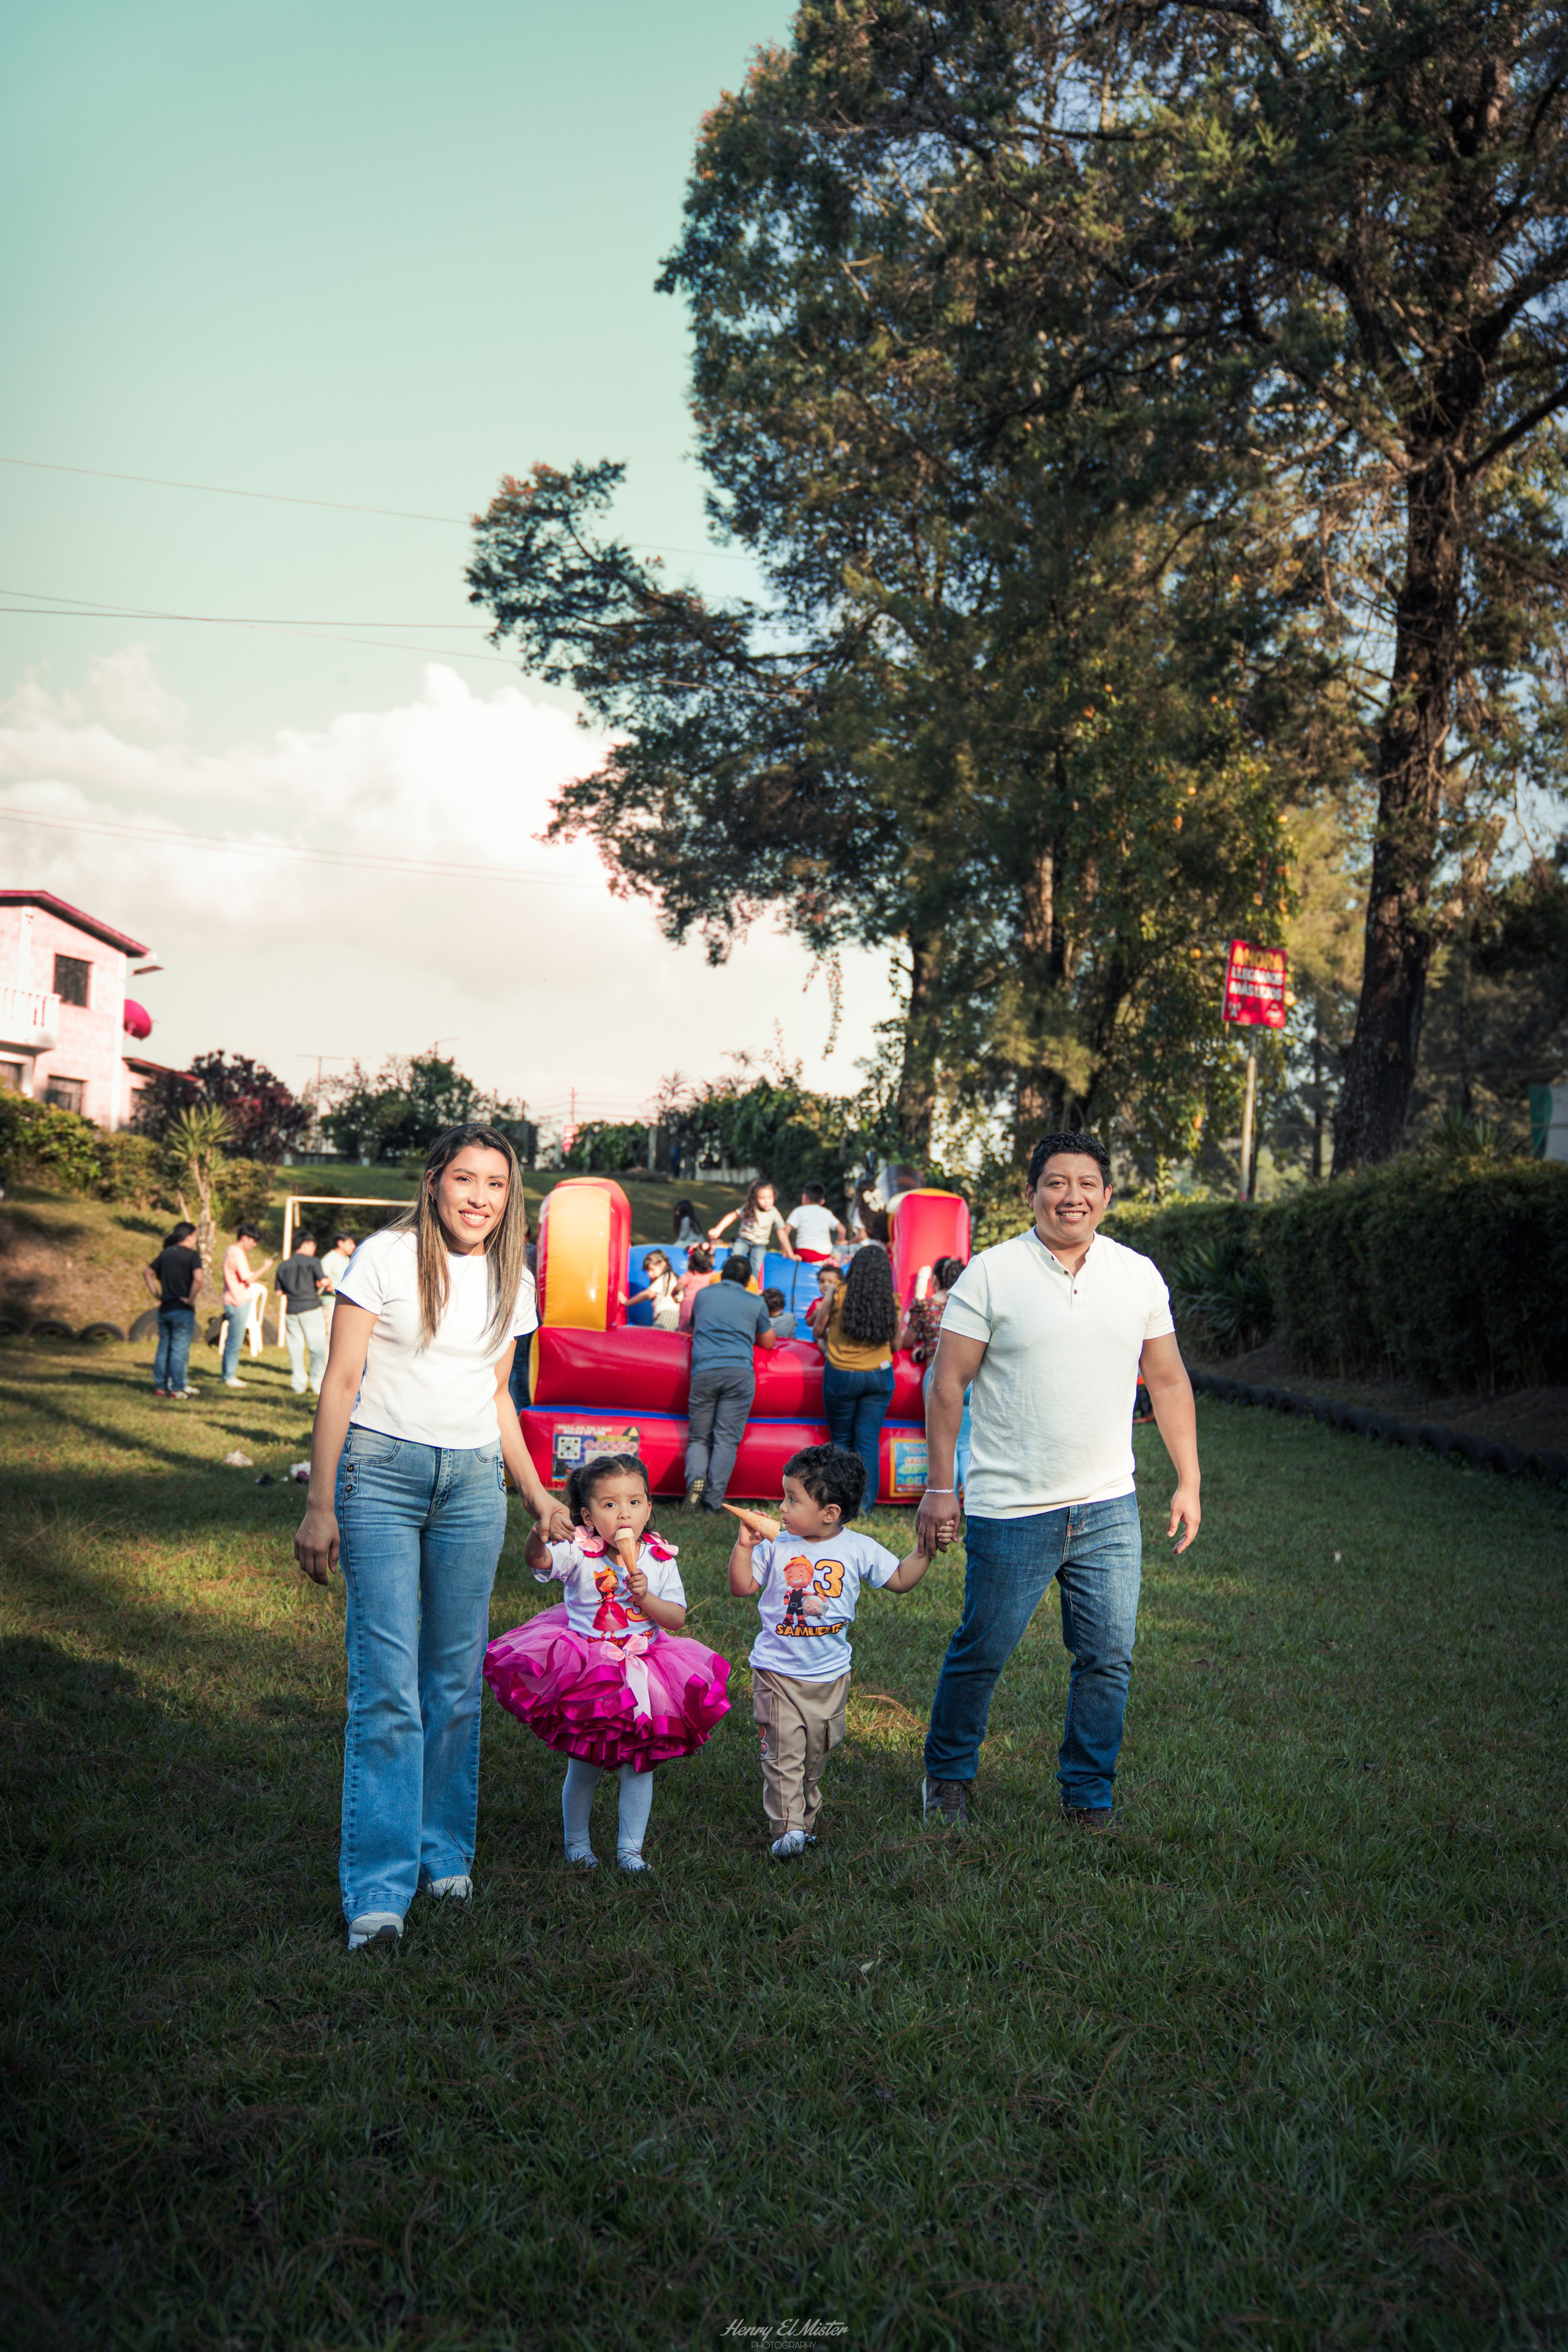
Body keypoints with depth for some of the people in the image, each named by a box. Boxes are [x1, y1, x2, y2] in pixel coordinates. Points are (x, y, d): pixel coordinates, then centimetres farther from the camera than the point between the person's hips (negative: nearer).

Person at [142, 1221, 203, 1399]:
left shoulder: (165, 1253, 9)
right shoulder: (192, 1255, -10)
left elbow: (147, 1272, 15)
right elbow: (199, 1278, -26)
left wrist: (157, 1294, 13)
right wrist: (191, 1299, -15)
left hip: (164, 1309, 6)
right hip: (182, 1311, -6)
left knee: (163, 1349, 13)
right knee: (179, 1350, -1)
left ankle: (160, 1386, 16)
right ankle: (177, 1389, 1)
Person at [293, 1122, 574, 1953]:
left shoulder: (511, 1282, 11)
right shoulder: (385, 1257, -4)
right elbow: (341, 1382, -4)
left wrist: (536, 1493, 18)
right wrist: (319, 1506, -8)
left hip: (474, 1483, 4)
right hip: (381, 1470, -4)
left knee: (457, 1681, 7)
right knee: (387, 1683, -9)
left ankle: (444, 1853, 22)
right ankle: (378, 1888, -4)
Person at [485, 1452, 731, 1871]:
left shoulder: (658, 1560, -5)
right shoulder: (579, 1554, -13)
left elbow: (677, 1619, -5)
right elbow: (538, 1560, -32)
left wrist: (644, 1596, -22)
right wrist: (540, 1530, -53)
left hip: (642, 1673, 2)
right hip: (585, 1675, -2)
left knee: (639, 1765, 7)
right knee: (584, 1766, 7)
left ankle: (630, 1847, 23)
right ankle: (576, 1842, 30)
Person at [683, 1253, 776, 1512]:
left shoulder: (702, 1295, 22)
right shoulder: (755, 1302, 17)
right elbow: (768, 1342, 29)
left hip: (704, 1371, 1)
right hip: (740, 1372, -1)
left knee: (698, 1438, 9)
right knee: (727, 1439, -3)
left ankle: (696, 1477, -20)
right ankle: (713, 1502, -13)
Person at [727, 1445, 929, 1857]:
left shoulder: (859, 1550, -6)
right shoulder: (776, 1546, -6)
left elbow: (900, 1580, 6)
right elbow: (742, 1587, -2)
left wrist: (923, 1549, -8)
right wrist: (745, 1545, -13)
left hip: (830, 1674, 1)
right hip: (777, 1670, -1)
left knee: (818, 1752, 13)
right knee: (783, 1751, -9)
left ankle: (806, 1818, 29)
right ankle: (787, 1827, -5)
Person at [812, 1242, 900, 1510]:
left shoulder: (839, 1294, -8)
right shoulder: (892, 1301, -3)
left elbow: (818, 1331, 4)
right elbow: (896, 1343, 7)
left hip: (841, 1375, -2)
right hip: (879, 1376, 2)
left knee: (841, 1440, 12)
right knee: (869, 1440, 5)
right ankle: (865, 1502, 3)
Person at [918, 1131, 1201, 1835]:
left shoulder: (1140, 1276, 6)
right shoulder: (990, 1274, -6)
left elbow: (1169, 1382, 12)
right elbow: (948, 1384, -4)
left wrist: (1189, 1482, 10)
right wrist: (940, 1487, -6)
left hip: (1109, 1510, 3)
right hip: (1009, 1510, -3)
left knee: (1108, 1658, 6)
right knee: (981, 1652, 7)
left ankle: (1089, 1794, 24)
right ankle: (948, 1775, 30)